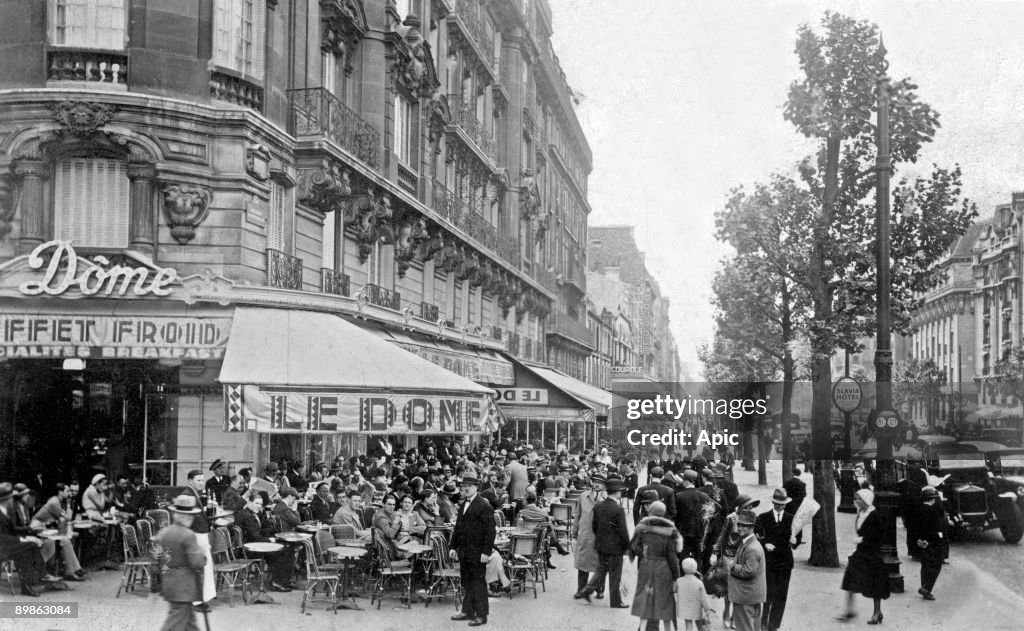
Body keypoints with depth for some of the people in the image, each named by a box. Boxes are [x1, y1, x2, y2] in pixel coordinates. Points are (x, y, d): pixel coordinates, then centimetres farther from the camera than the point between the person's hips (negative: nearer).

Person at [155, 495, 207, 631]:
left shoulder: (162, 533, 4)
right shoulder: (188, 535, -18)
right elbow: (197, 562, -20)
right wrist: (203, 552, -2)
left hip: (167, 581, 8)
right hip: (184, 585, -8)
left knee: (189, 620, 18)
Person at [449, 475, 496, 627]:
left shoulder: (484, 506, -11)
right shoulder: (463, 505, 15)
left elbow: (490, 530, -14)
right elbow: (458, 527, 21)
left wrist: (486, 552, -19)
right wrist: (454, 546, 15)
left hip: (477, 552, -7)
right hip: (464, 551, 7)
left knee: (479, 583, -1)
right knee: (466, 583, 13)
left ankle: (481, 615, 6)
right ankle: (467, 611, 22)